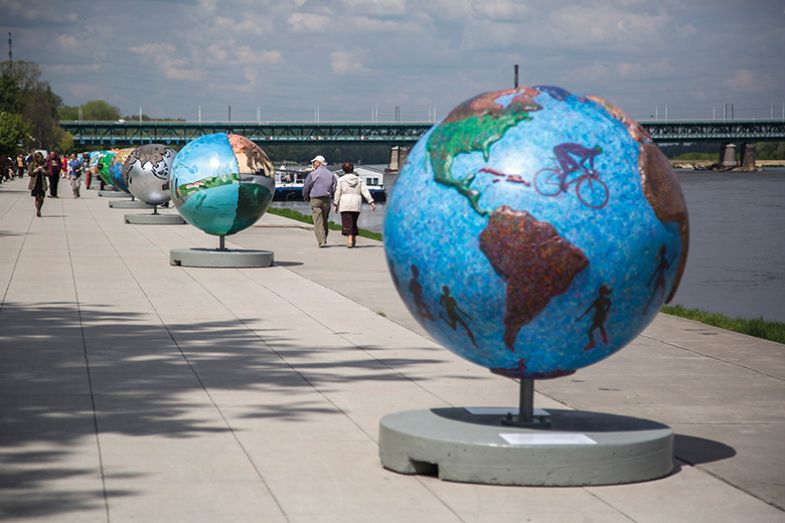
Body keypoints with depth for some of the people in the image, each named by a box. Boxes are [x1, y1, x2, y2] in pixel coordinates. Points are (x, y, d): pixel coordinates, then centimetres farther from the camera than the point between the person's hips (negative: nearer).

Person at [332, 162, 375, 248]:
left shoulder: (341, 180, 1)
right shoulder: (359, 180, 9)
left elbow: (337, 193, -1)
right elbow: (365, 192, 2)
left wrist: (335, 204, 3)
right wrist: (371, 202, -1)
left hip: (345, 205, -3)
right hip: (356, 205, 3)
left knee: (347, 222, -8)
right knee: (354, 222, 16)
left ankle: (349, 239, -22)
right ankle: (354, 238, 14)